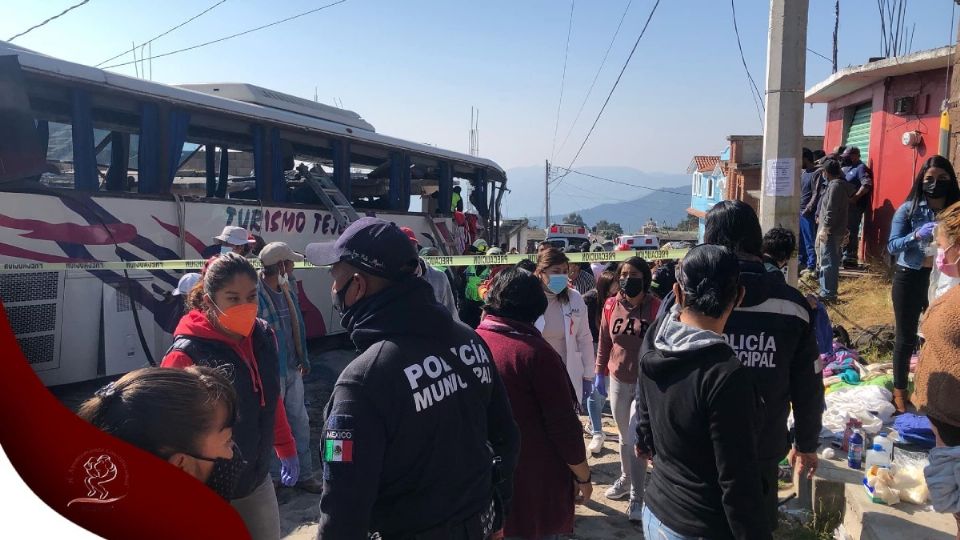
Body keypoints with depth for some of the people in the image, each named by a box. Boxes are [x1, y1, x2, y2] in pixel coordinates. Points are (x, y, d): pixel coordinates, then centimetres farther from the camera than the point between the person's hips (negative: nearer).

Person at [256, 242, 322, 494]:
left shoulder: (289, 287, 3)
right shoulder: (256, 295, -23)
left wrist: (304, 359, 17)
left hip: (292, 370, 7)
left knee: (300, 422, 17)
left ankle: (304, 475, 33)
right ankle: (271, 479, 30)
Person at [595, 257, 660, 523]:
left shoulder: (655, 306, -12)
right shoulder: (611, 305, -2)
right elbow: (604, 342, 6)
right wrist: (600, 372, 7)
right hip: (617, 380, 4)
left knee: (636, 438, -5)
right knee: (624, 436, 18)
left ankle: (637, 496, 7)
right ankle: (626, 478, 38)